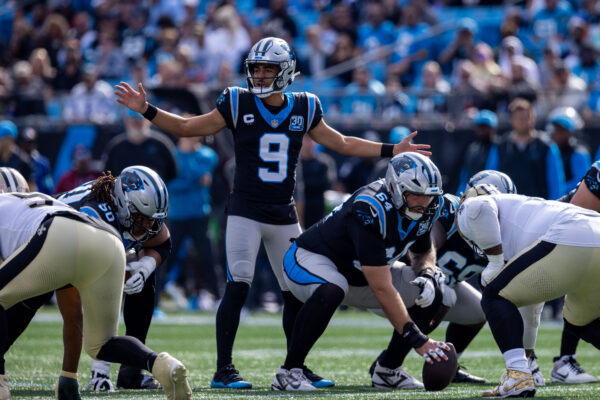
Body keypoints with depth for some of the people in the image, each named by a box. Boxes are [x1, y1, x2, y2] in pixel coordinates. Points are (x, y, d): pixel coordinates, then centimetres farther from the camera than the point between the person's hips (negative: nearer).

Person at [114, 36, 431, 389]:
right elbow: (187, 128, 1)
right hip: (246, 211, -4)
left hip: (284, 215, 4)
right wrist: (146, 110, -11)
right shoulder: (238, 105, -4)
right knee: (238, 286, -15)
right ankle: (224, 369, -10)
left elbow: (341, 143, 16)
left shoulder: (303, 109, 4)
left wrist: (392, 151, 15)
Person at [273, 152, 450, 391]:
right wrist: (418, 341, -38)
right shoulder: (370, 212, -36)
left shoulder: (423, 210, -11)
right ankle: (288, 372, -32)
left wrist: (425, 276, -13)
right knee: (331, 290, -42)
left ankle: (387, 368, 12)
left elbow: (423, 252, 12)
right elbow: (383, 290, -37)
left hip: (358, 276, 8)